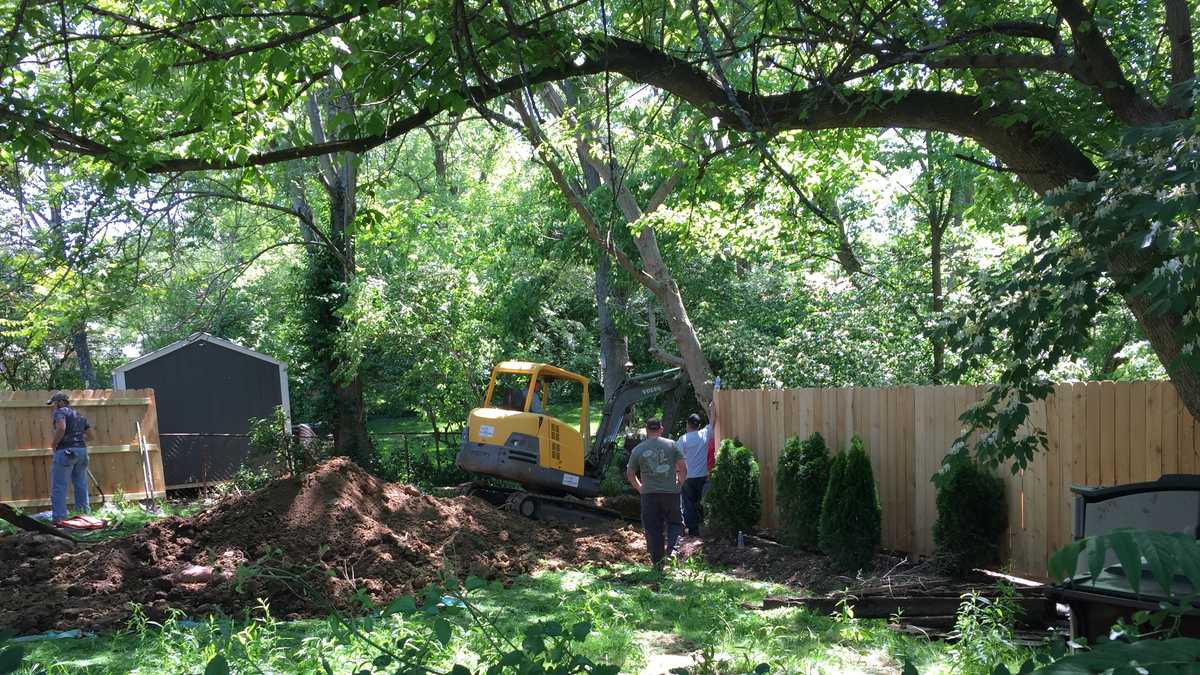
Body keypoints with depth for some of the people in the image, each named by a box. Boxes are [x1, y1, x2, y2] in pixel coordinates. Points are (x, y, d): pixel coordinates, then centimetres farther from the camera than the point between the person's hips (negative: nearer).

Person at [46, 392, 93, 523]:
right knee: (81, 485, 13)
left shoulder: (60, 412, -3)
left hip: (65, 451, -7)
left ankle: (59, 518, -7)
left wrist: (54, 445, -9)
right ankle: (85, 515, 15)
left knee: (58, 486, -3)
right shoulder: (79, 415, 21)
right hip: (82, 450, 7)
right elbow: (90, 435, 20)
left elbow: (61, 428, -21)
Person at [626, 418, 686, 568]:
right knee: (675, 522, 15)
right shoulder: (671, 445, 1)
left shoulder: (638, 450, 3)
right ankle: (671, 548, -9)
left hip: (649, 494, 0)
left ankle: (658, 563, 8)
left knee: (653, 528, 7)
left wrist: (639, 488, 19)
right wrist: (679, 484, 12)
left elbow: (630, 474, 6)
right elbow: (683, 467, -3)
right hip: (671, 492, 0)